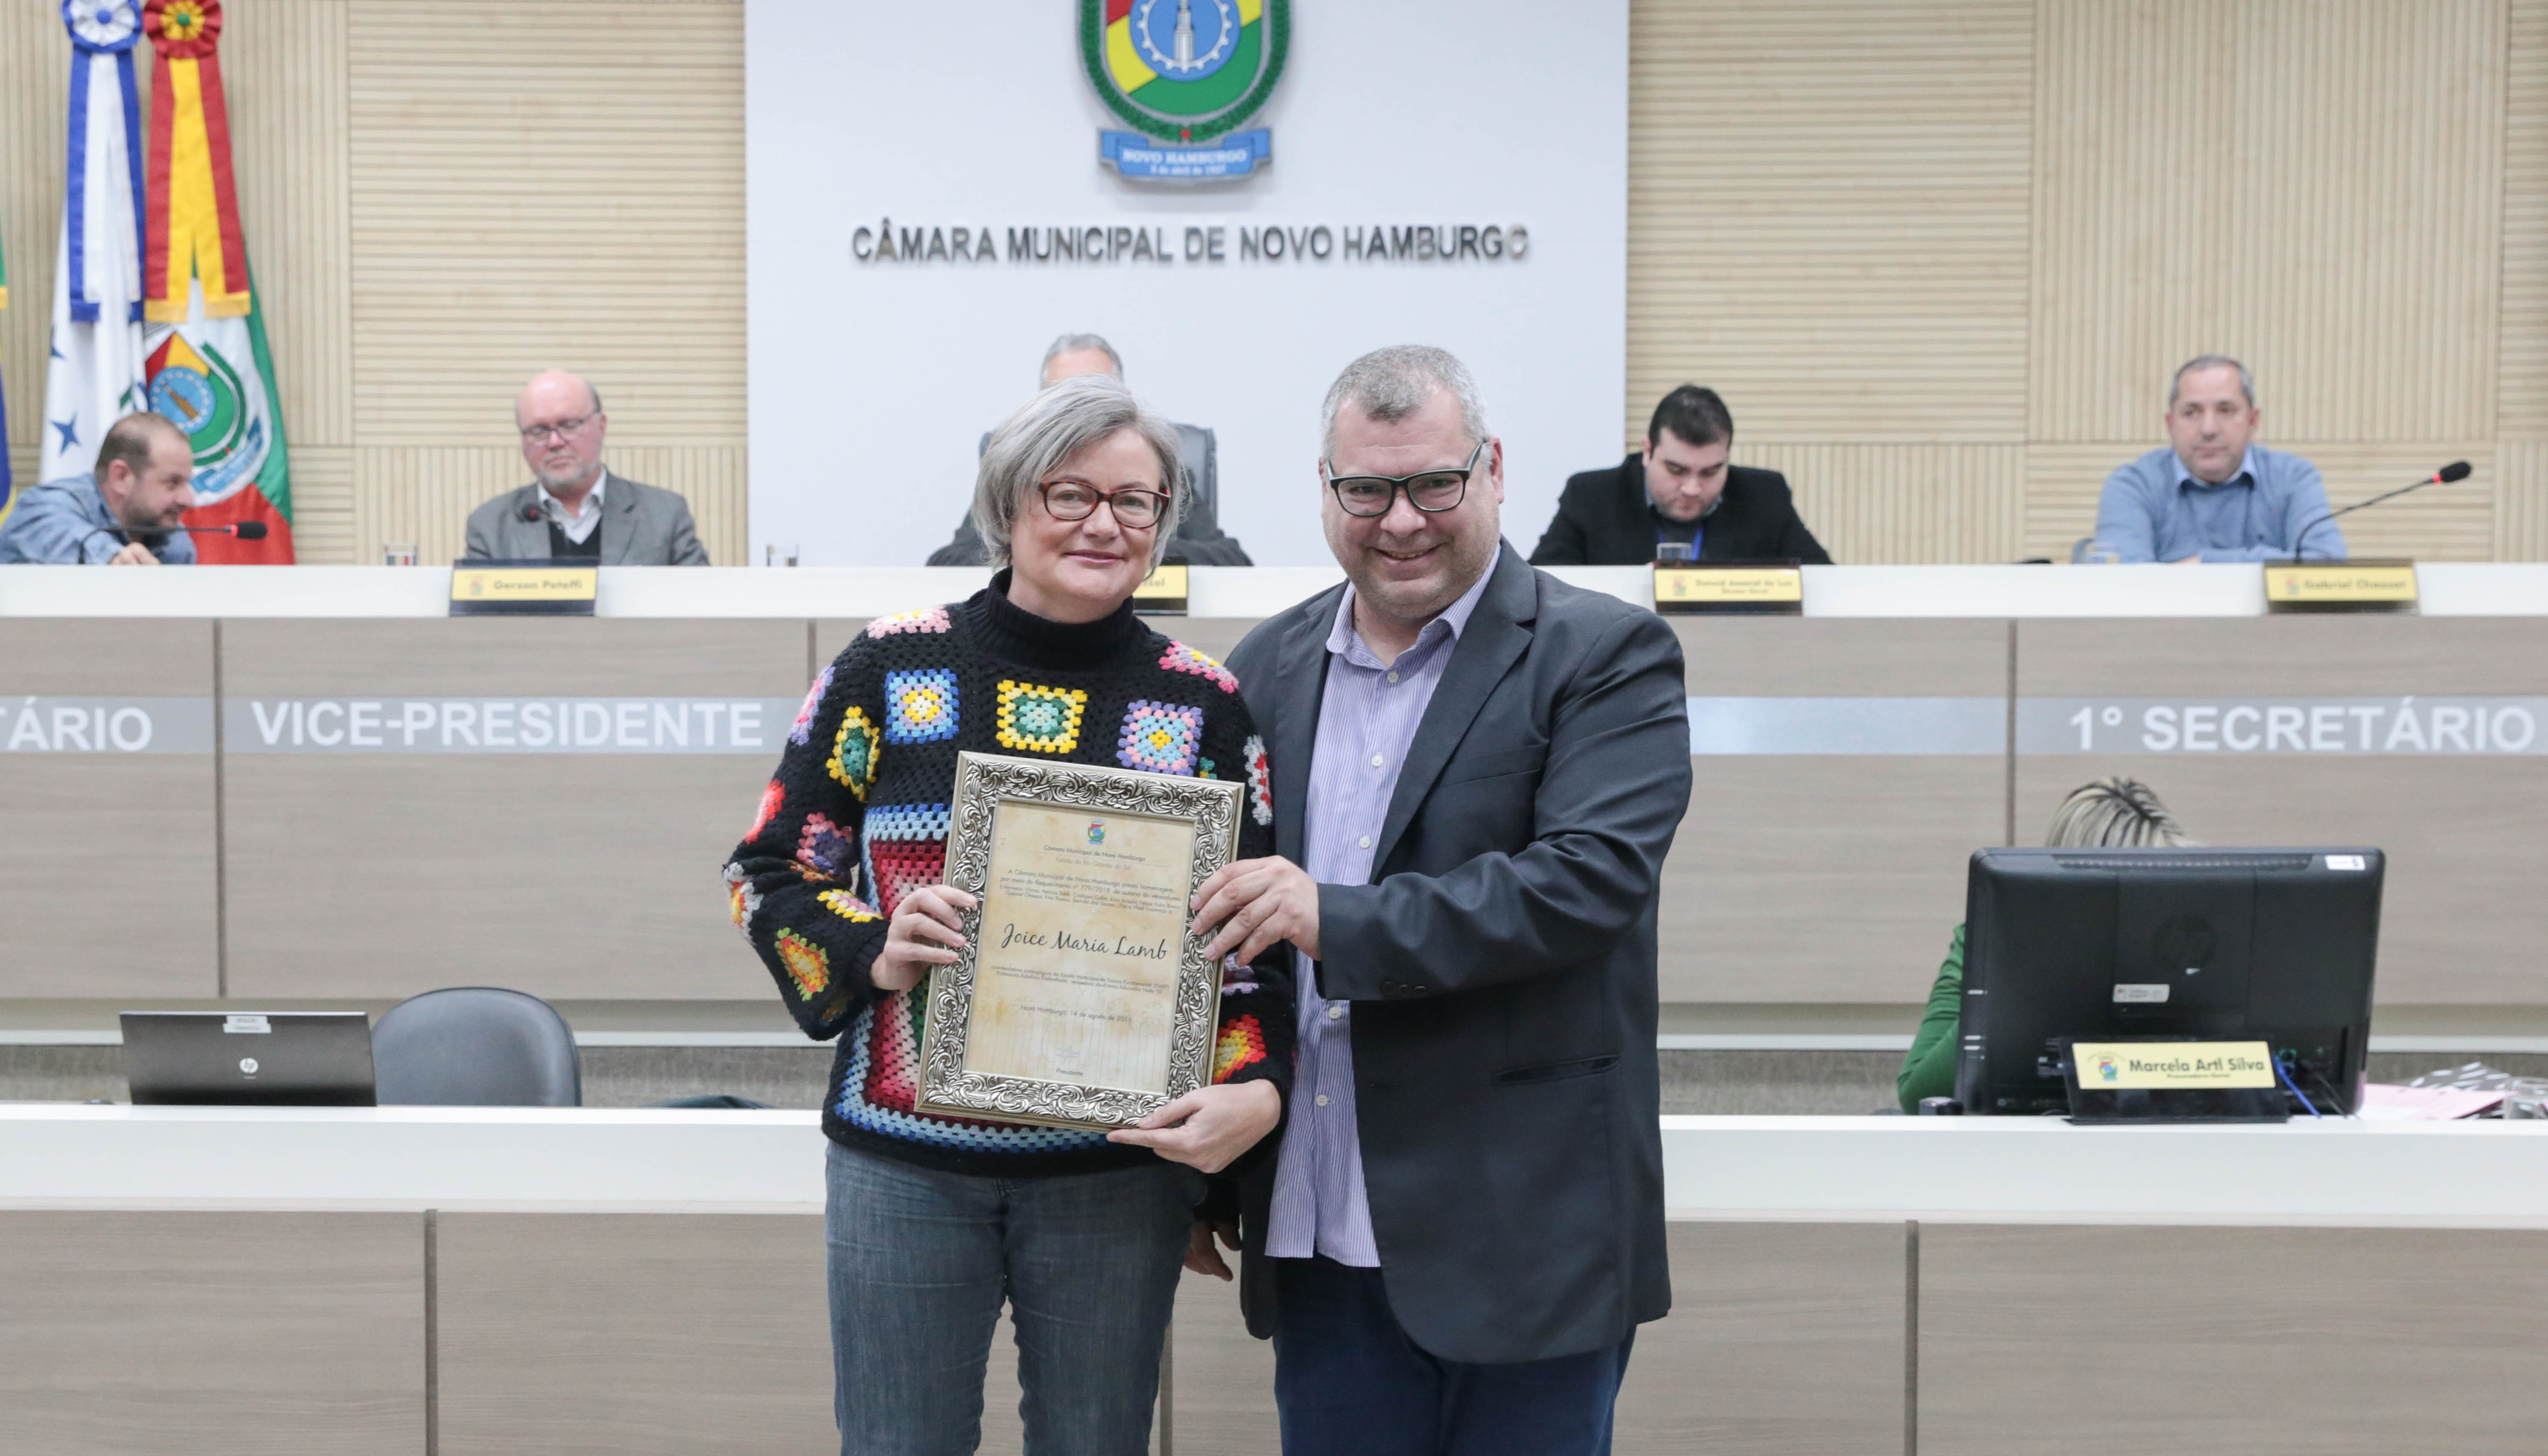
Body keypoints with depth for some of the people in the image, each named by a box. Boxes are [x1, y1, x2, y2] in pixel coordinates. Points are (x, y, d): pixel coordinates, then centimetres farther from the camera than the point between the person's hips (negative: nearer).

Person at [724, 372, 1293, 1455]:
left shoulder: (1208, 707, 2)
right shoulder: (892, 666, 1)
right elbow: (771, 868, 5)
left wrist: (1257, 1089, -14)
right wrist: (871, 954, -14)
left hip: (1118, 1168, 1)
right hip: (902, 1158, 0)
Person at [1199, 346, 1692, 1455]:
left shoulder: (1606, 656, -5)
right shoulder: (1271, 665, 11)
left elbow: (1592, 878, -19)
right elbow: (1224, 918, 16)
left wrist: (1336, 924, -23)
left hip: (1525, 1235, -4)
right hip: (1320, 1238, 5)